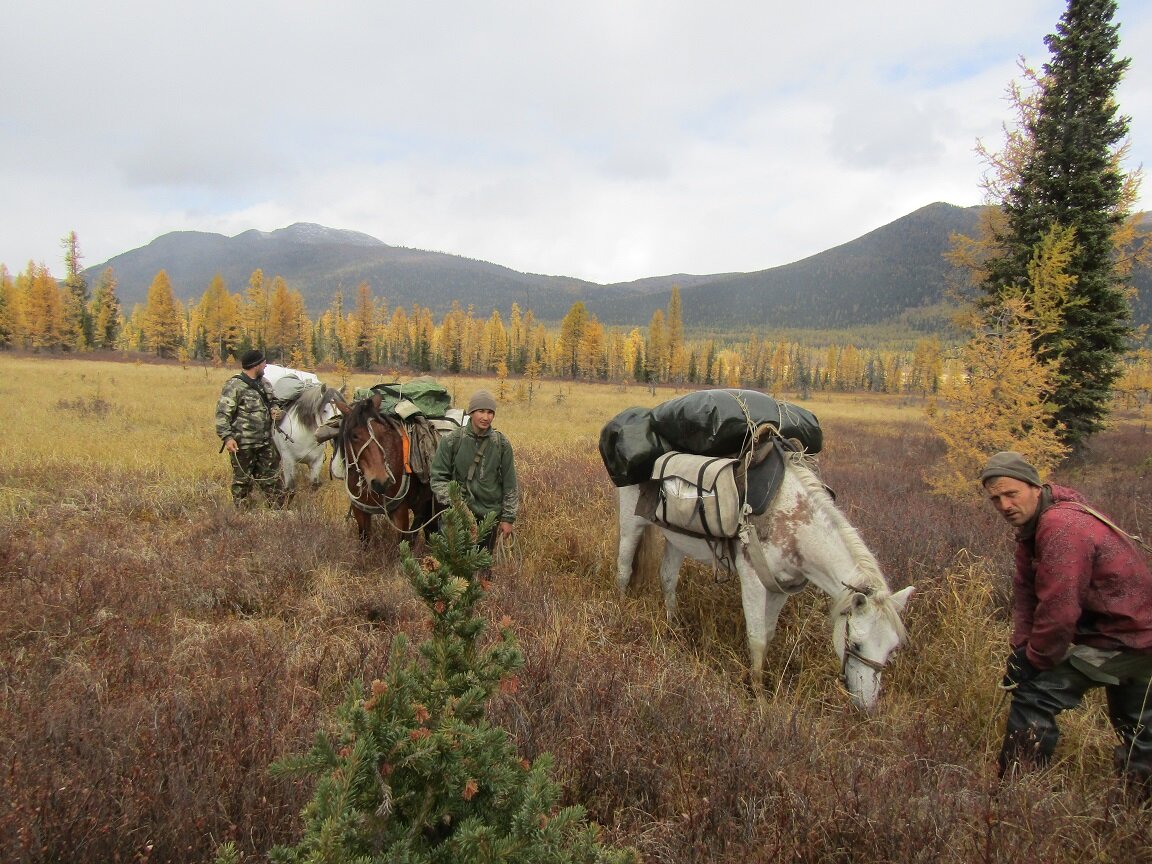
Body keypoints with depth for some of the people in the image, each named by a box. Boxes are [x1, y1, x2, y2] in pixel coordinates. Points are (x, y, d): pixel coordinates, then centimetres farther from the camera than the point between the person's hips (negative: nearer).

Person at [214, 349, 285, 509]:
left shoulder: (264, 383, 7)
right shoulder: (234, 386, -14)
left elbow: (272, 402, 24)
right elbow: (222, 414, -16)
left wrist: (274, 410, 1)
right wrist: (227, 437, -25)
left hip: (266, 442, 7)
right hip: (243, 444, -7)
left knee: (271, 477, 13)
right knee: (243, 479, 7)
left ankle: (278, 508, 23)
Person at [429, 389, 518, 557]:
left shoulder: (501, 443, -3)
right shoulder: (451, 440, -8)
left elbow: (510, 484, 2)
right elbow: (437, 477, -5)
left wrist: (508, 518, 1)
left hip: (490, 514, 2)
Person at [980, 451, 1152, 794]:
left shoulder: (1062, 529, -29)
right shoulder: (1032, 522, 3)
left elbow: (1058, 611, -30)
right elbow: (1025, 589, 3)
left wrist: (1034, 660, -16)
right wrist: (1022, 648, -5)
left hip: (1118, 639, -11)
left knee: (1034, 693, -14)